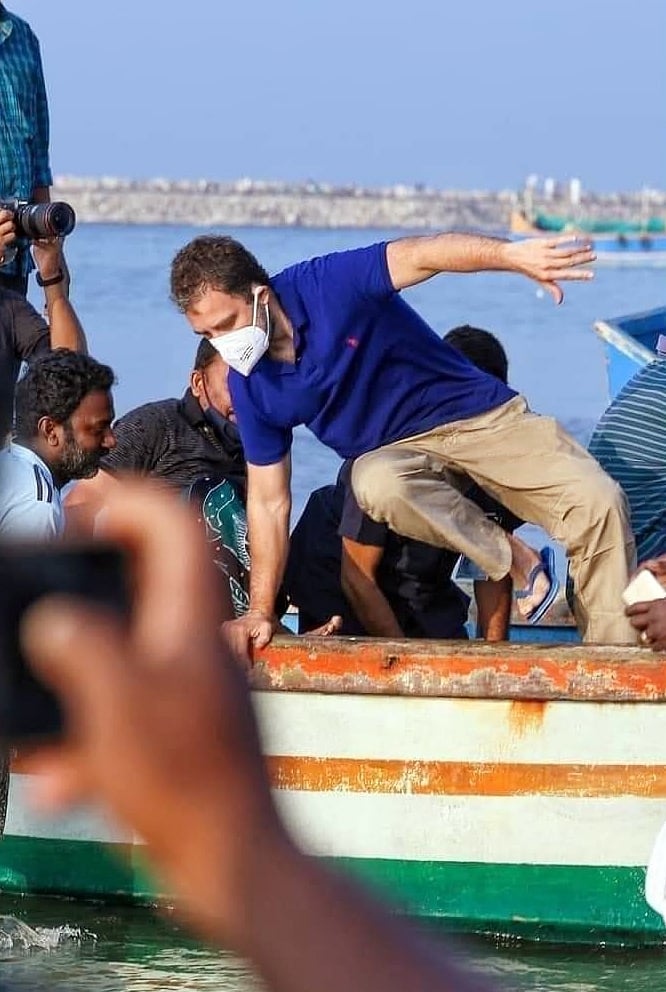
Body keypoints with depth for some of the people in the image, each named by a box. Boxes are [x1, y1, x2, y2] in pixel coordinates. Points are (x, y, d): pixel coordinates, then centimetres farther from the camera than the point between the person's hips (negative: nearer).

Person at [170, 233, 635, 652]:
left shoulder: (327, 285, -20)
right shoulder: (249, 385, -7)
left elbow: (421, 254, -32)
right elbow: (269, 502, -1)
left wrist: (512, 254, -48)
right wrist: (260, 611, -6)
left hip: (480, 415, -2)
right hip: (393, 454, 2)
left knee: (597, 502, -20)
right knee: (376, 485, -35)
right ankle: (514, 559, -17)